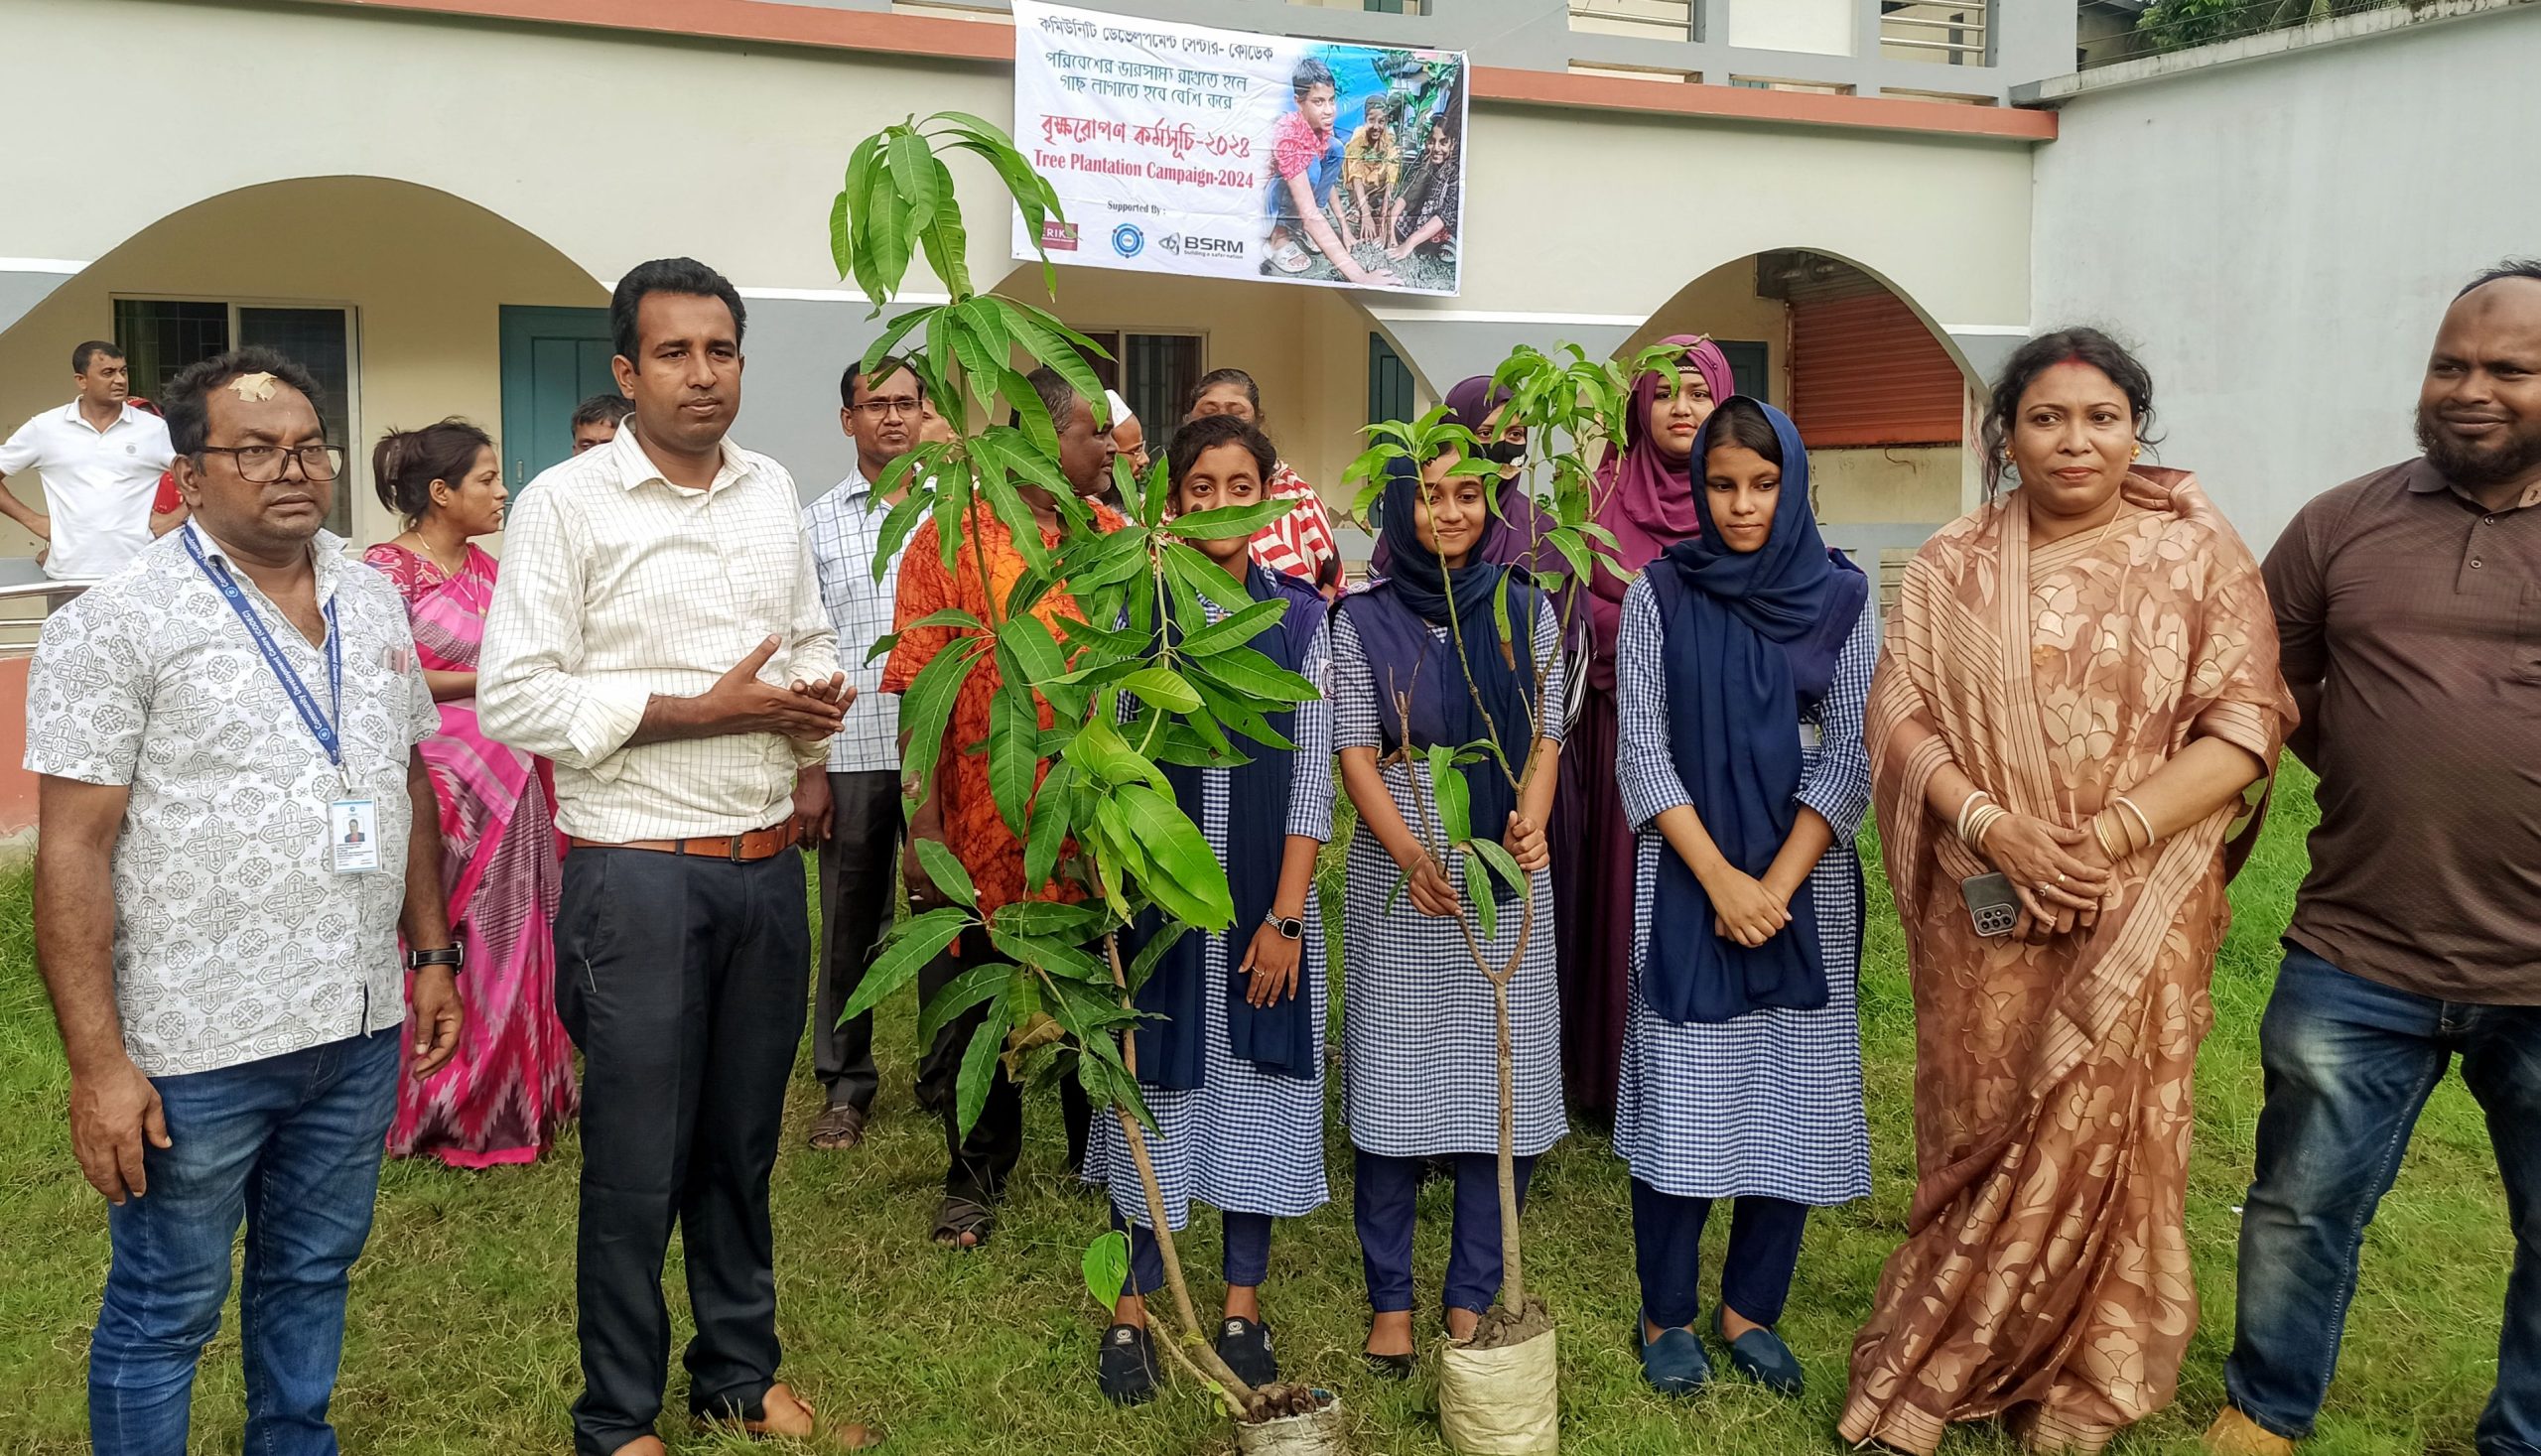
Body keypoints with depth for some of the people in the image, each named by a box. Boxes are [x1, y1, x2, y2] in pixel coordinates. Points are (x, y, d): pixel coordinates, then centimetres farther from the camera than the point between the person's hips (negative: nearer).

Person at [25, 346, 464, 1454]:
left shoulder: (373, 601, 8)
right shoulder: (117, 621, -11)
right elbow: (73, 849, -13)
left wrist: (431, 954, 12)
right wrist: (97, 1062, -16)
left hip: (359, 1028, 6)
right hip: (195, 1048, -5)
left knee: (313, 1275, 20)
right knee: (165, 1311, 10)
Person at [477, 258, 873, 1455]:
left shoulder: (772, 489, 9)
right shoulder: (566, 502, -8)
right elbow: (515, 698, -13)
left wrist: (813, 735, 1)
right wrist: (709, 707, -17)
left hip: (770, 860, 5)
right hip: (639, 872, -5)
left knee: (744, 1140, 16)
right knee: (637, 1162, 5)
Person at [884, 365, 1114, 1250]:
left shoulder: (1116, 538, 7)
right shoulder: (952, 538, -5)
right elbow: (919, 685, -8)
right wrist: (923, 824, -13)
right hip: (981, 830, -3)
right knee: (978, 1006, 10)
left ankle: (1097, 1155, 35)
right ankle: (978, 1175, 27)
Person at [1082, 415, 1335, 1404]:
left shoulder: (1299, 617, 2)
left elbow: (1311, 775, -1)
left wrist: (1285, 917, -7)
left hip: (1266, 898, 1)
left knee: (1256, 1083, 8)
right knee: (1155, 1082, 6)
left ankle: (1243, 1303, 23)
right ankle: (1132, 1309, 18)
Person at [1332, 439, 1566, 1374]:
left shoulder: (1527, 612, 8)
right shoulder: (1363, 620, 3)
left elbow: (1546, 738, 4)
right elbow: (1357, 755, -2)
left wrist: (1529, 823, -17)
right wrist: (1411, 855, -17)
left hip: (1508, 876, 2)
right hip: (1396, 874, -1)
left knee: (1500, 1083, 3)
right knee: (1393, 1084, 3)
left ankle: (1472, 1299, 16)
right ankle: (1390, 1299, 15)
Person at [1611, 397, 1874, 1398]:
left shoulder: (1841, 596, 2)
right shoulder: (1660, 593, 0)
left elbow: (1851, 757, -2)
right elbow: (1642, 753, -4)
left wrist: (1777, 883, -12)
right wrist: (1720, 878, -12)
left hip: (1807, 883, 2)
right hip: (1686, 882, -1)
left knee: (1794, 1101, 5)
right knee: (1681, 1097, 1)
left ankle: (1750, 1308, 22)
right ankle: (1668, 1314, 17)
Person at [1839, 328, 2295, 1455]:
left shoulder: (2197, 554, 1)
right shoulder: (1951, 567, 5)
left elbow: (2248, 724, -6)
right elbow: (1898, 717, 0)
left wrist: (2113, 833, -16)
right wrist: (1993, 825, -15)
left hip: (2139, 910, -1)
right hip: (1985, 907, 1)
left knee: (2107, 1137, 3)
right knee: (1977, 1134, 7)